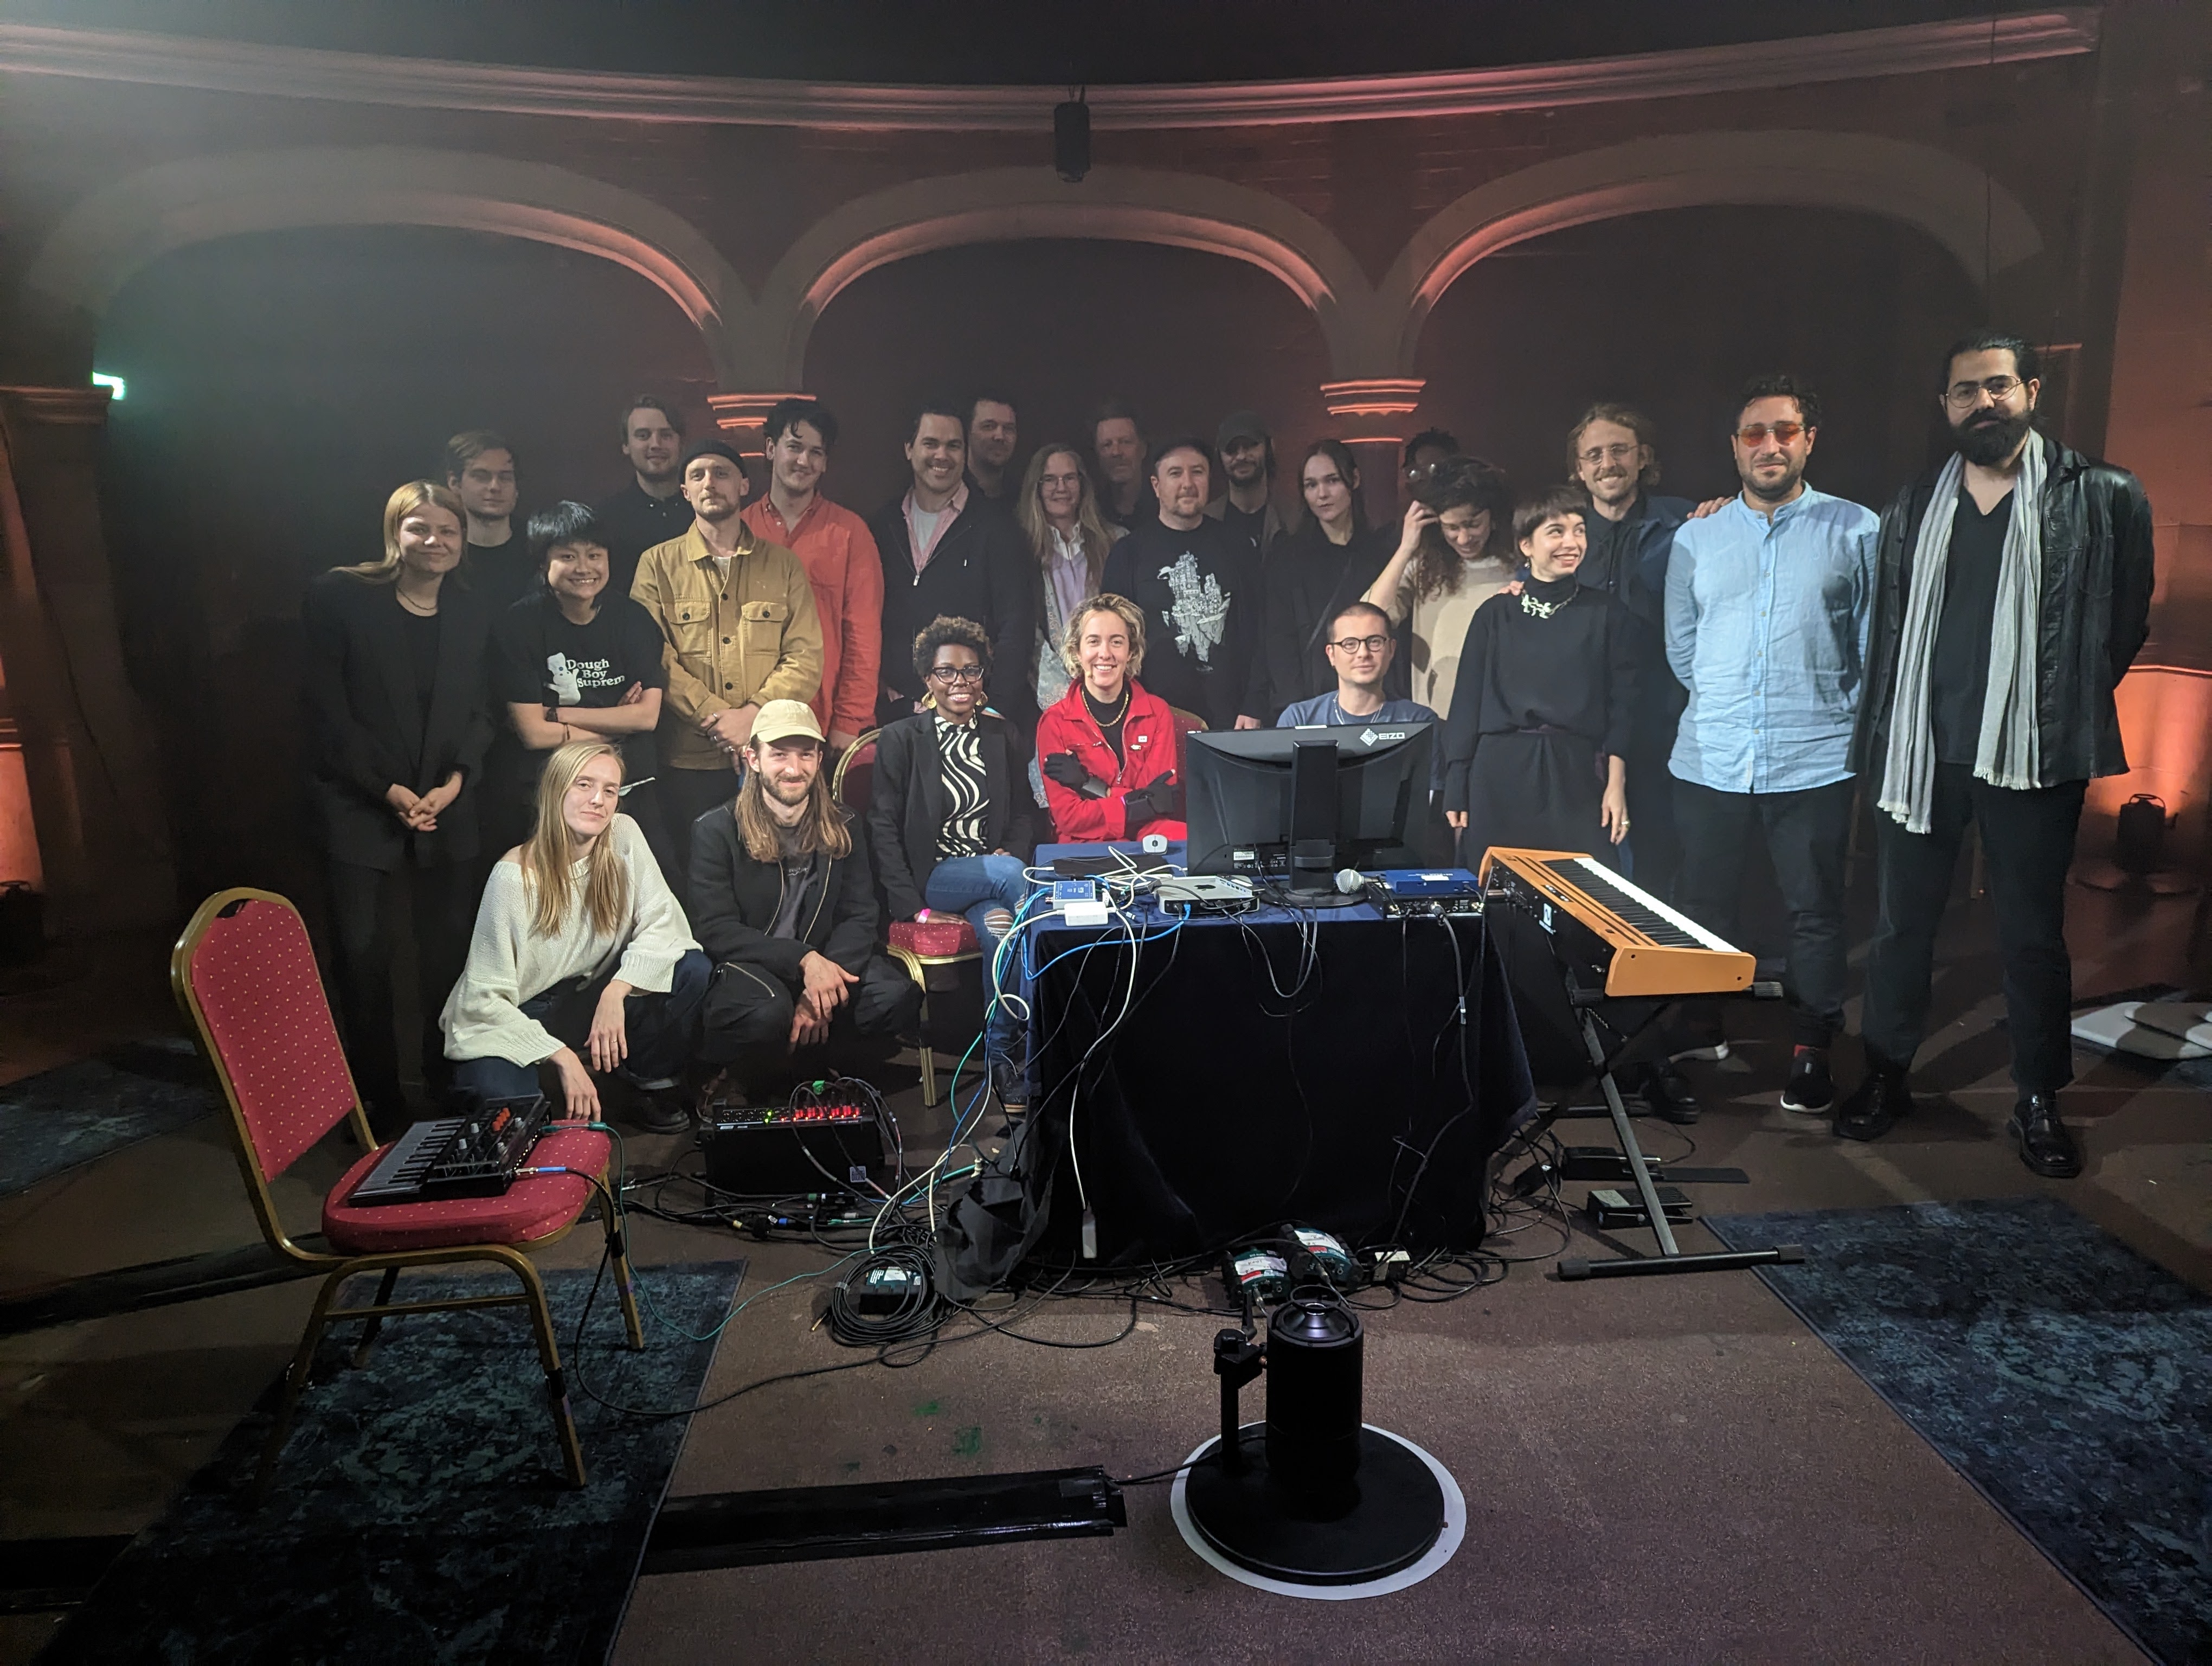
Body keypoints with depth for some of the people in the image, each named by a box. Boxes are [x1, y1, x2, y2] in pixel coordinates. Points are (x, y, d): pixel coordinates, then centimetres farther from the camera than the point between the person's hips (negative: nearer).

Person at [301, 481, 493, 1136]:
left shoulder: (472, 612, 9)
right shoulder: (341, 597, -3)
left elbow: (480, 711, 9)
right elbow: (327, 708, -6)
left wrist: (457, 779, -8)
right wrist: (387, 789, -12)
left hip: (449, 809, 3)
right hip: (361, 807, -3)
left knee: (449, 950, 5)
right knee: (363, 954, -3)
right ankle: (377, 1103, 11)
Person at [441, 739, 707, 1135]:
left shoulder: (624, 836, -10)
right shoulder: (516, 876, -20)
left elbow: (663, 922, -13)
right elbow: (486, 997, -19)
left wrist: (616, 992, -28)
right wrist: (563, 1058, -27)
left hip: (588, 997, 4)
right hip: (512, 1018, -4)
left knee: (692, 970, -19)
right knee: (507, 1102, -32)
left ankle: (655, 1081, 3)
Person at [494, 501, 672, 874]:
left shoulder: (633, 618, 0)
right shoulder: (517, 626, -8)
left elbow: (648, 715, -7)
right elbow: (533, 733, -13)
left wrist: (556, 714, -10)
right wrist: (617, 722, -7)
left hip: (633, 791, 3)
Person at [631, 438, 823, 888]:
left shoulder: (783, 565, 9)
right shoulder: (658, 564, 7)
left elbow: (806, 657, 0)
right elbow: (657, 659, -4)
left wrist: (753, 715, -13)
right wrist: (716, 718, -15)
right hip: (689, 761, -1)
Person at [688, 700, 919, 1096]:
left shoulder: (843, 829, 6)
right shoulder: (715, 830, -4)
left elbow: (861, 917, -2)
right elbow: (716, 929, -12)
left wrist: (819, 989, -20)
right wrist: (804, 959, -25)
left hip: (821, 972, 4)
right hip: (742, 966, -3)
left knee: (896, 993, -24)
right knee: (766, 1011, -37)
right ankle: (737, 1079, -4)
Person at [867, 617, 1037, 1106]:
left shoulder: (1006, 737, 16)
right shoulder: (900, 739, 4)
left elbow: (1024, 814, 18)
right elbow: (884, 830, -1)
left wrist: (1011, 851, -6)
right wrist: (914, 907, -12)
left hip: (995, 868, 2)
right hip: (932, 877, -2)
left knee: (999, 925, -33)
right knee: (1009, 874, -32)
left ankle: (1001, 1053, -22)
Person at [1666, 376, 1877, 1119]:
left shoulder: (1854, 529, 3)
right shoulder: (1696, 536, 10)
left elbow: (1876, 645, 3)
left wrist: (1840, 717, 0)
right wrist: (1723, 706, 9)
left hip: (1815, 762, -2)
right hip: (1709, 762, 2)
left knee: (1814, 911, 5)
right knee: (1702, 907, 11)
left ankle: (1810, 1052, 16)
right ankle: (1699, 1037, 26)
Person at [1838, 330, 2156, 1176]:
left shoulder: (2102, 497, 0)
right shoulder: (1915, 506, 9)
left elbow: (2125, 623, 6)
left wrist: (2064, 712, 5)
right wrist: (1881, 740, 6)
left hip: (2033, 757, -2)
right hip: (1922, 752, 3)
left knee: (2033, 933, 6)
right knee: (1901, 922, 10)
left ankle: (2039, 1101, 21)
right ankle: (1886, 1076, 24)